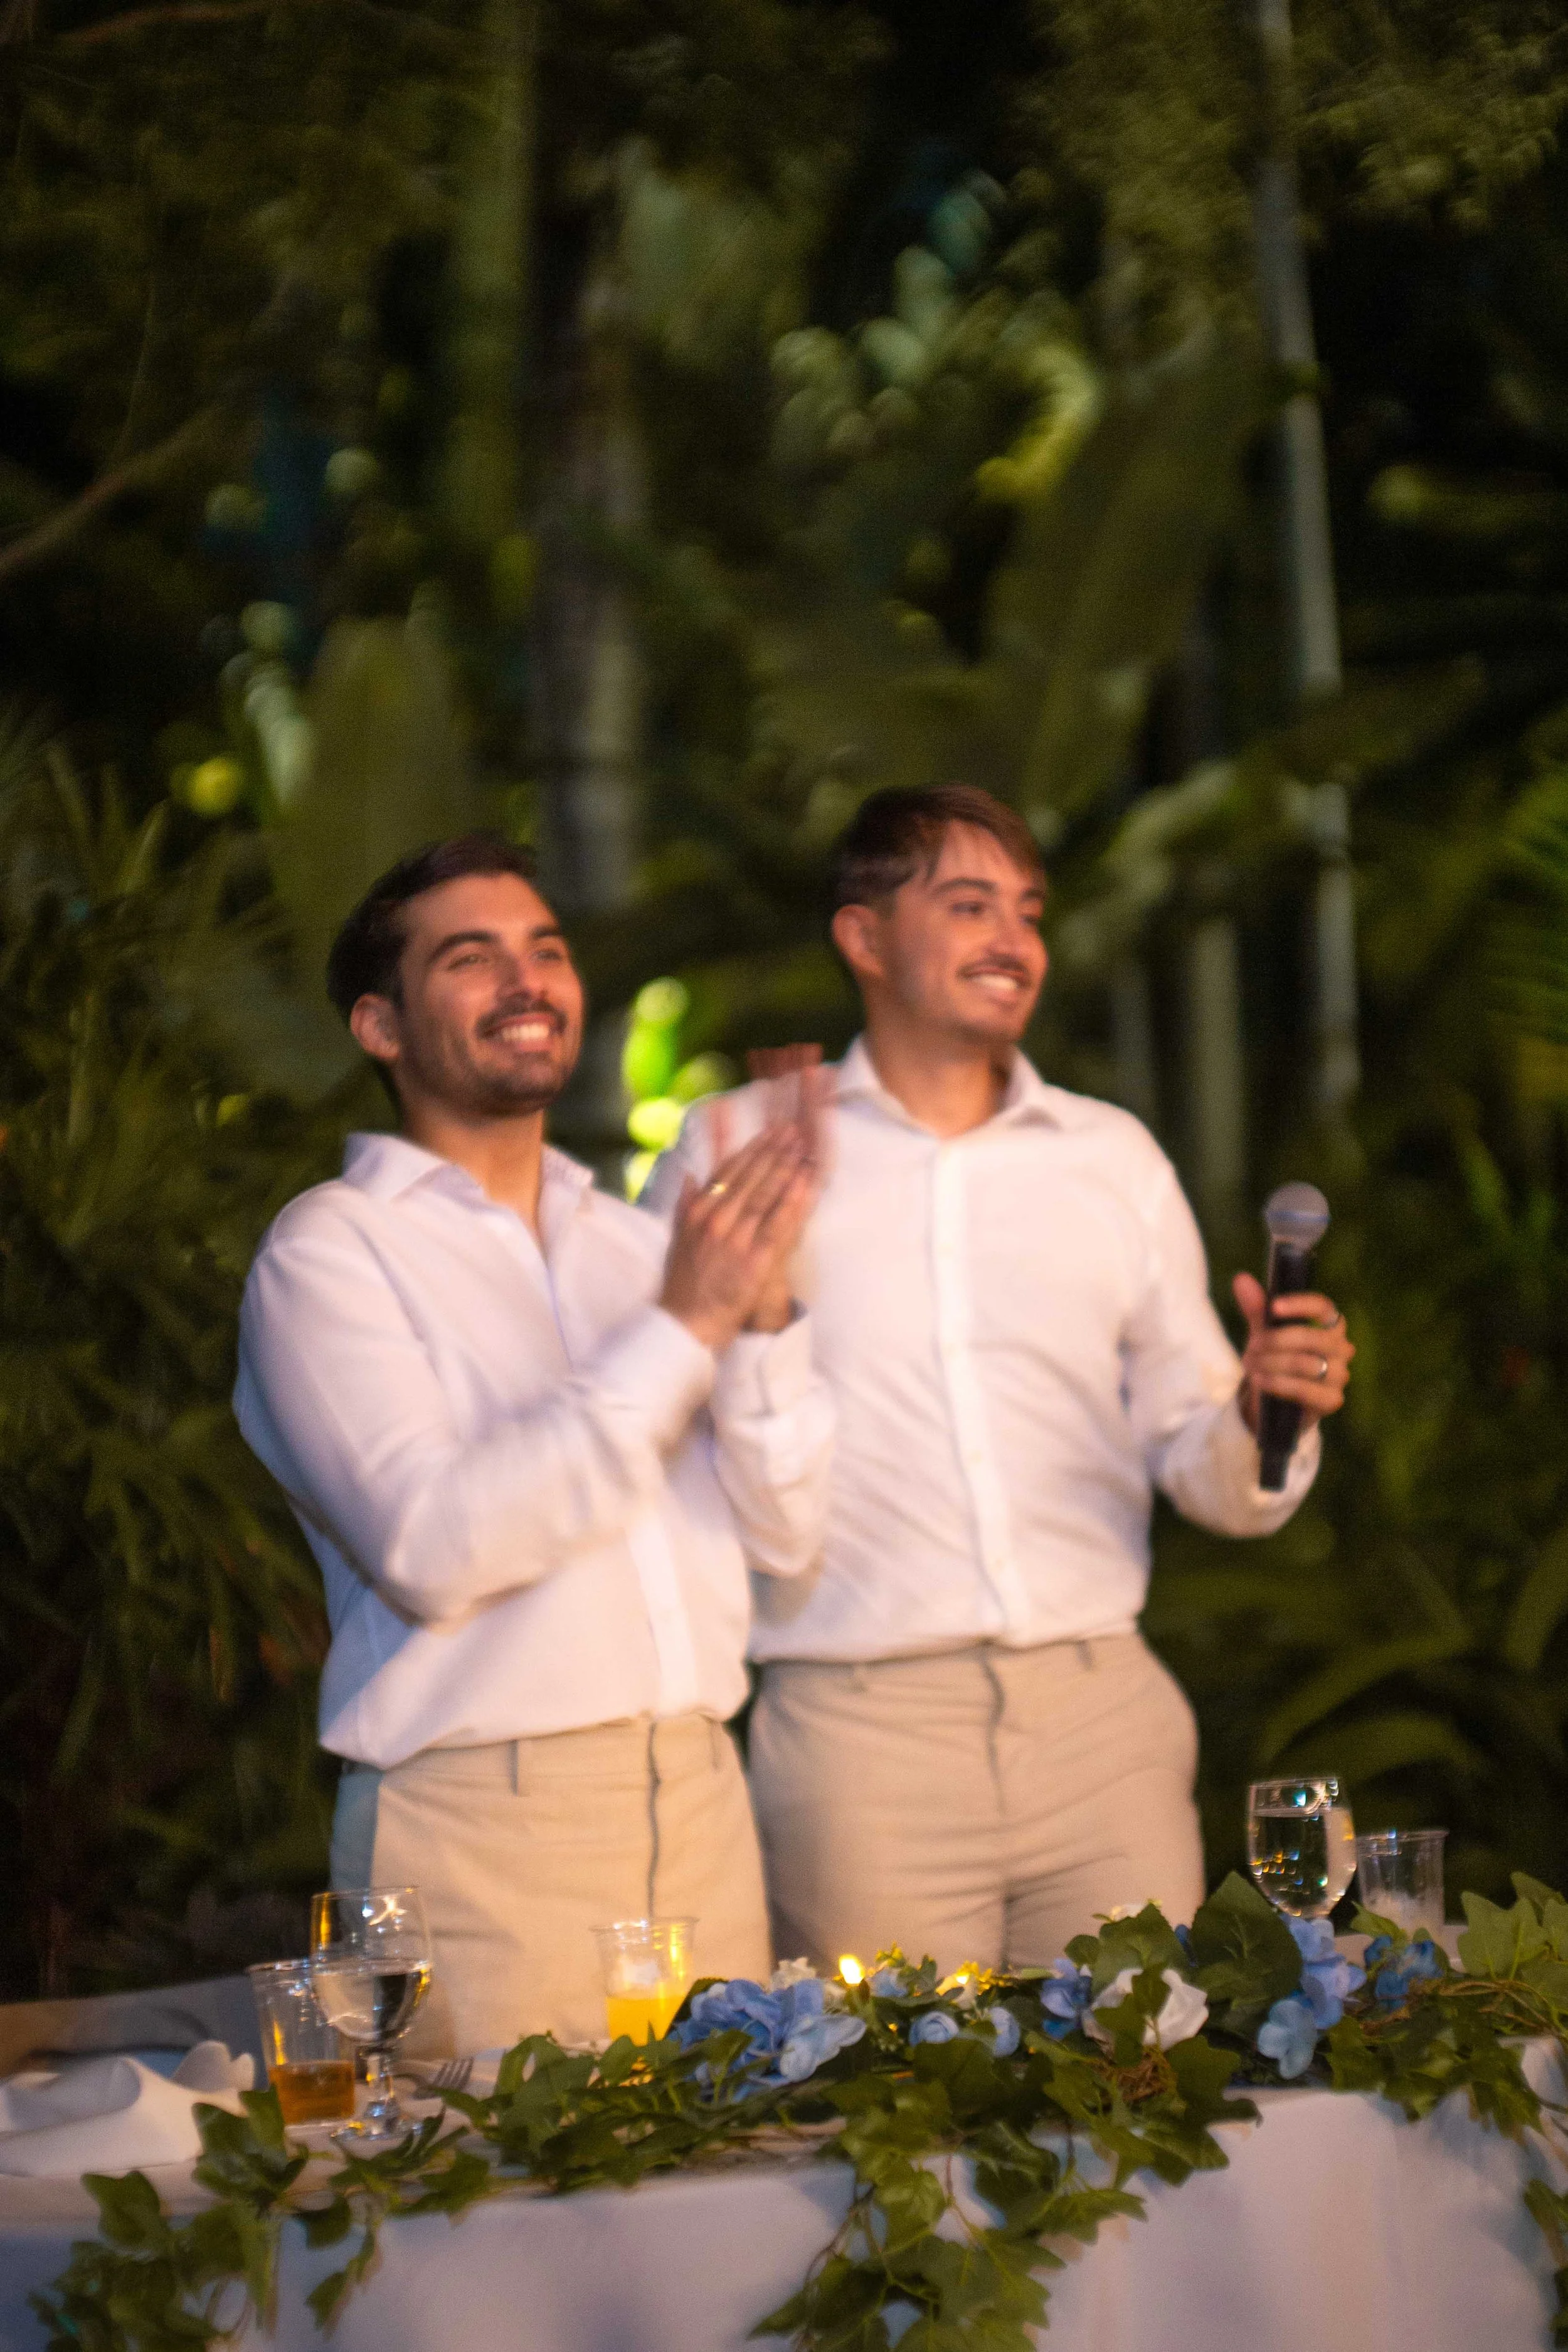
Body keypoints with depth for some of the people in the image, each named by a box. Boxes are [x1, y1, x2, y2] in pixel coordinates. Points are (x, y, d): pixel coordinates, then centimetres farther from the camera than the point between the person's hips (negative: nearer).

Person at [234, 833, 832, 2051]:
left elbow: (784, 1534, 9)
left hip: (700, 1807, 5)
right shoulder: (330, 1251, -2)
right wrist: (677, 1333, -15)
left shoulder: (642, 1244, 16)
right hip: (482, 1826, -5)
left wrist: (763, 1315, -7)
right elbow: (432, 1550, -16)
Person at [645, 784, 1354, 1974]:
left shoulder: (1115, 1159, 15)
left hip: (1103, 1727, 3)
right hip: (863, 1730, -2)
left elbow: (1200, 1470, 15)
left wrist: (1263, 1415, -6)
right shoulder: (735, 1149, 7)